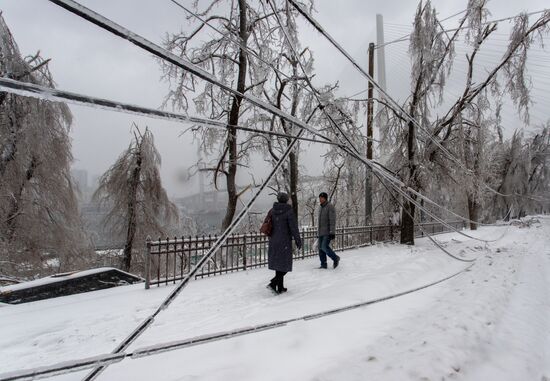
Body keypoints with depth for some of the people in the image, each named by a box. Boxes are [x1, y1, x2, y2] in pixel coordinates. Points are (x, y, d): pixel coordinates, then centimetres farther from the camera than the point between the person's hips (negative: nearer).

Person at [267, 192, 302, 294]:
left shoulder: (272, 211, 3)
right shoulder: (289, 211, -13)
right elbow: (294, 228, -13)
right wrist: (298, 241, -4)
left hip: (273, 242, 6)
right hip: (284, 242, -6)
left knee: (278, 264, 15)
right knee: (284, 266, 3)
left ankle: (280, 287, 21)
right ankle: (273, 283, -11)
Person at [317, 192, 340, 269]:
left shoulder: (330, 207, -8)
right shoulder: (321, 208, 18)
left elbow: (332, 220, -15)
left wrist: (332, 232, -22)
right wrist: (318, 232, 21)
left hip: (328, 232, -8)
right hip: (321, 233, 8)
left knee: (325, 247, -16)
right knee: (321, 248, 4)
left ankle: (335, 258, 5)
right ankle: (323, 264, 10)